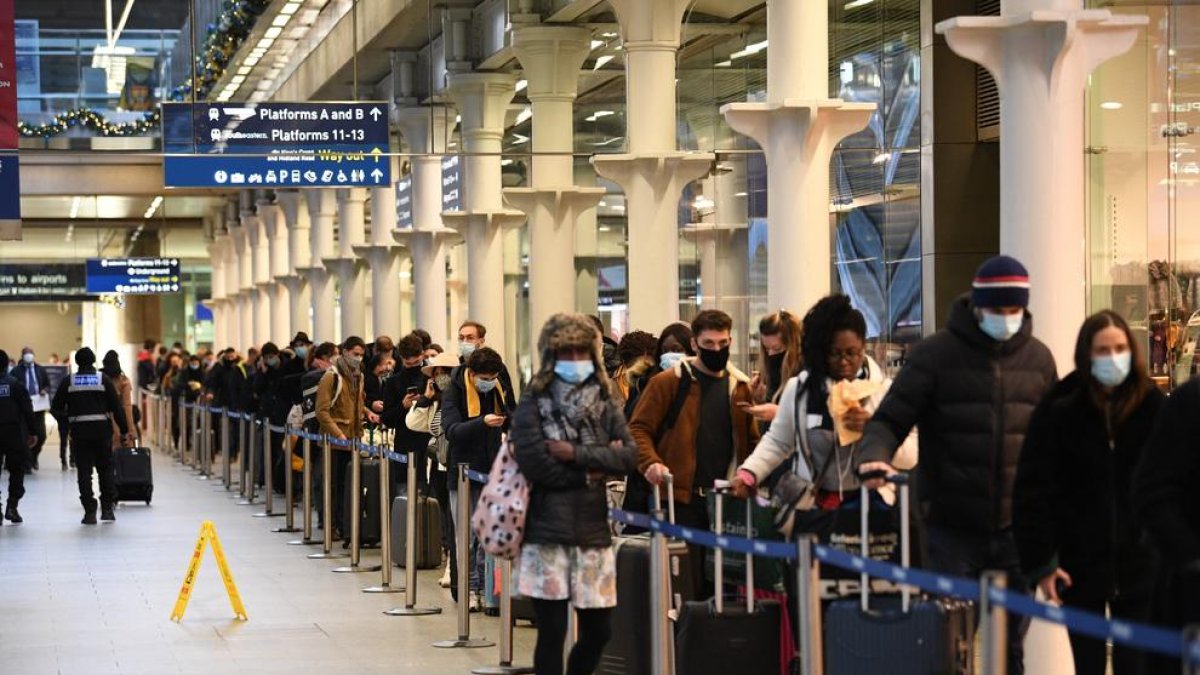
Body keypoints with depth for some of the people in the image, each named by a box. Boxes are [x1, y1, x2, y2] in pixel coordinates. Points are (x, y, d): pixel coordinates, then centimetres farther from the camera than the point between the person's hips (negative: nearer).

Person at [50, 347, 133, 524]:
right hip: (102, 430, 0)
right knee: (105, 469, 13)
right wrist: (125, 431, 1)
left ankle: (89, 511, 0)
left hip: (79, 430, 0)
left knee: (84, 471, 4)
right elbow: (117, 407, -3)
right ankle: (107, 508, 10)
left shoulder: (69, 382, 1)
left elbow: (56, 406, 1)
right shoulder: (104, 380, 0)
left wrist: (67, 418, 19)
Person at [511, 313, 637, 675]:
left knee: (598, 629, 7)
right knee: (552, 631, -1)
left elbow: (630, 455, -2)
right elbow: (534, 463, -13)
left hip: (593, 529, 4)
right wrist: (592, 470, -7)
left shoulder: (604, 403, 11)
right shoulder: (533, 403, 0)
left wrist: (577, 454, -12)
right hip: (548, 529, -4)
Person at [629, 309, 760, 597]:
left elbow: (751, 441, 18)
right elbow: (639, 428, -3)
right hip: (681, 499, -4)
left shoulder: (739, 386, 12)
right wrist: (650, 462, -21)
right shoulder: (669, 382, -1)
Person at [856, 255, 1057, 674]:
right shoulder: (936, 354, -5)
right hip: (953, 529, -3)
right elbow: (890, 419, -5)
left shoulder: (1037, 358, 7)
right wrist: (874, 456, -26)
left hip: (1016, 528, 3)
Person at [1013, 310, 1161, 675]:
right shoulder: (1059, 411, -5)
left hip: (1139, 564, 1)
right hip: (1080, 564, 0)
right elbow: (1032, 491, -5)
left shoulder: (1153, 407, 0)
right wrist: (1040, 562, -9)